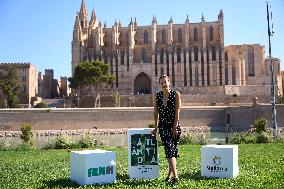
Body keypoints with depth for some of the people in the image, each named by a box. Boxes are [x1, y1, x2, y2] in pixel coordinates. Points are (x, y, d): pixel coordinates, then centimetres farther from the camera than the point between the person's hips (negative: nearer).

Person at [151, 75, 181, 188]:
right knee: (169, 148, -11)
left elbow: (177, 112, -6)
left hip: (174, 125, -1)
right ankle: (175, 176, -13)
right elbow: (156, 113, 9)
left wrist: (175, 127, -11)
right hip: (163, 126, 1)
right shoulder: (157, 96, 4)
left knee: (173, 150, 6)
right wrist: (155, 127, 9)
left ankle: (170, 174, 22)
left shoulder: (176, 94, -2)